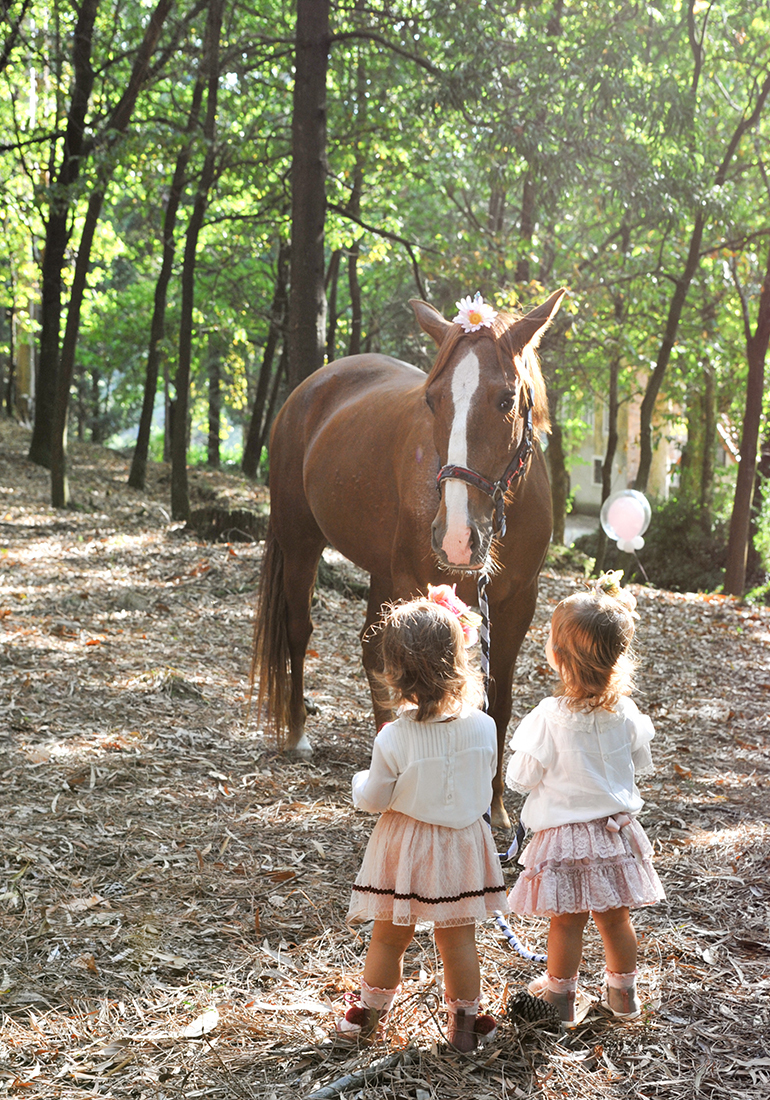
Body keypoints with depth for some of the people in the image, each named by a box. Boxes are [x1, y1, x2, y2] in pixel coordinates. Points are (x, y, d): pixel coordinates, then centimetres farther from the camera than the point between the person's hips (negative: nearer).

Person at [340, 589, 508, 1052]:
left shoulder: (393, 740, -24)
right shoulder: (484, 727, -16)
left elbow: (373, 800, -12)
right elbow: (485, 782, 1)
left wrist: (361, 782, 9)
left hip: (405, 846, -2)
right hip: (463, 842, 2)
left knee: (390, 937, 17)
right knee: (459, 940, 16)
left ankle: (370, 1013, 35)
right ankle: (466, 1022, 29)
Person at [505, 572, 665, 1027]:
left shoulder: (550, 717, -23)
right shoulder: (625, 712, -11)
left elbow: (521, 778, -13)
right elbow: (640, 763, 6)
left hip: (563, 834, -4)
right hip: (616, 830, 4)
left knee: (567, 922, 11)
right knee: (615, 917, 18)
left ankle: (563, 995, 27)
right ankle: (623, 993, 35)